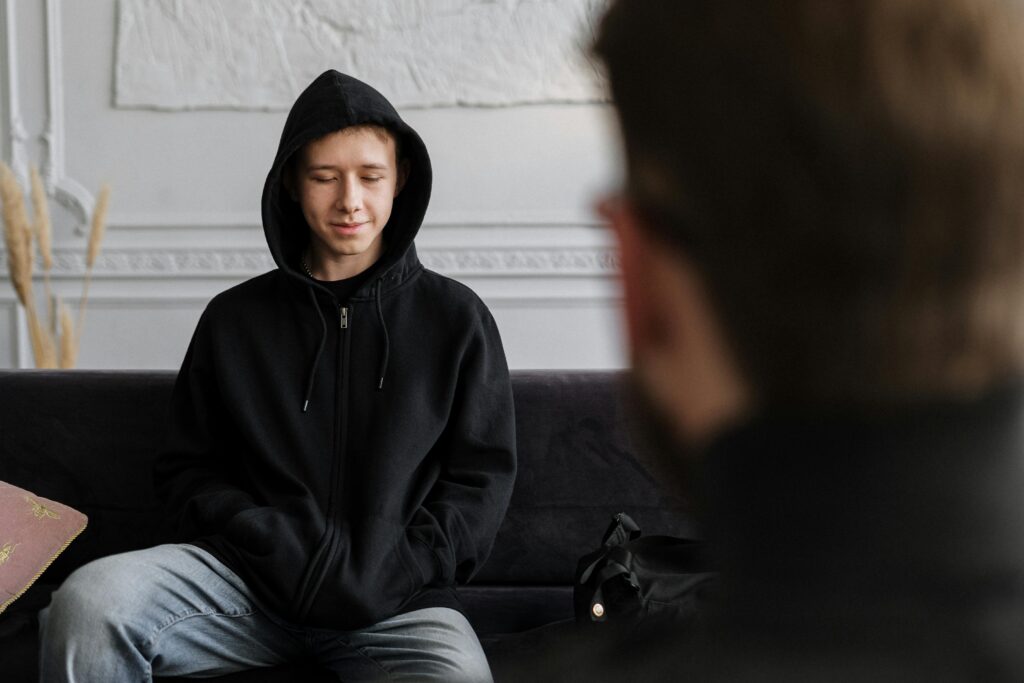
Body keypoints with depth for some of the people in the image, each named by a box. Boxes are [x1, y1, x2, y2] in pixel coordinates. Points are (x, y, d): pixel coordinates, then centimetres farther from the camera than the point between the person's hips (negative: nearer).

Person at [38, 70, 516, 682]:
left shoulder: (456, 318, 9)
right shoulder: (234, 319, 13)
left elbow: (482, 477, 7)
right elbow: (188, 469, 14)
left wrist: (385, 574, -8)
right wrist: (276, 546, -6)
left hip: (398, 598, -1)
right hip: (250, 575, 2)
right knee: (89, 601, -27)